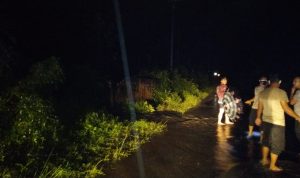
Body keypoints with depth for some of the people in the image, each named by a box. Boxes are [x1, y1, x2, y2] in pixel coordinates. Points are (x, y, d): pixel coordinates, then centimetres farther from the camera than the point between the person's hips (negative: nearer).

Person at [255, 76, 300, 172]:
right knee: (277, 144, 6)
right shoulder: (281, 92, -16)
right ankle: (273, 166, 14)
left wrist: (258, 118, 24)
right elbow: (286, 108, -17)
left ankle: (264, 160, 34)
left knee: (266, 140, 22)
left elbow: (260, 107, 10)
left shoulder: (263, 92, 2)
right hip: (277, 122, -6)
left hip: (266, 120, 6)